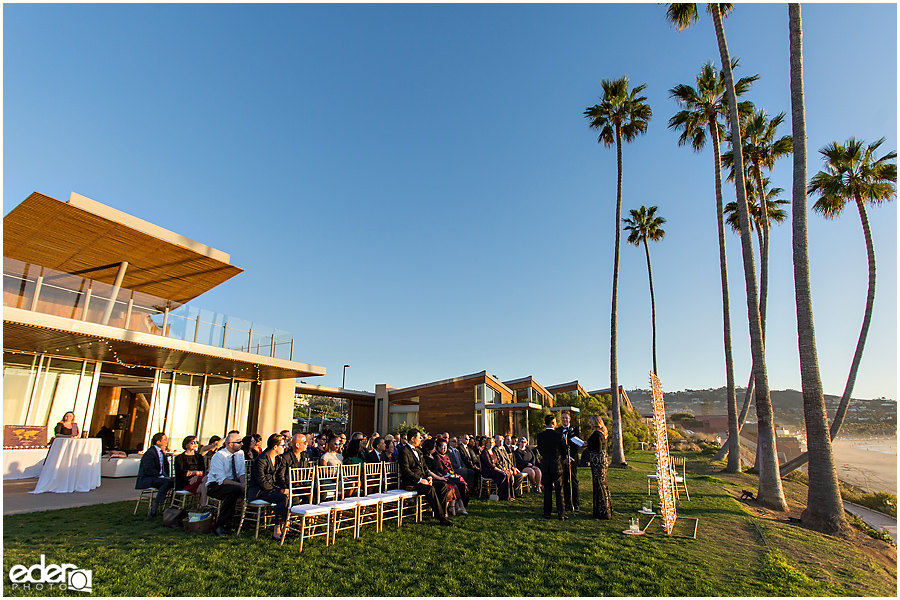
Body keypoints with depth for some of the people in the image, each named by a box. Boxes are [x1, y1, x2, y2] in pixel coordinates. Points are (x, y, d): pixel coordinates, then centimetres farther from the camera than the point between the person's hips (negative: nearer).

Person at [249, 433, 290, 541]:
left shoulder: (277, 459, 11)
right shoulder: (261, 459, -16)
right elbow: (262, 482, -22)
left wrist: (285, 489, -6)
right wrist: (281, 490, -23)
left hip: (272, 488, 8)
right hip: (259, 491, -8)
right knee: (283, 498, -31)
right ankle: (277, 532, -24)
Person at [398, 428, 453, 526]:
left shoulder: (417, 450, 21)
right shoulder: (403, 450, -9)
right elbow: (405, 470, -18)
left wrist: (428, 477, 3)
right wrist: (419, 480, -21)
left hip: (422, 478, 9)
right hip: (410, 481, -9)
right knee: (430, 489, -32)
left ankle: (440, 513, -6)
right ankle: (441, 517, -23)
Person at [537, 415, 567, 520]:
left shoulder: (540, 435, -3)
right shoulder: (559, 435, -12)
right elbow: (564, 450, 1)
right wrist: (563, 458, 22)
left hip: (545, 465, 3)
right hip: (557, 465, -3)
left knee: (547, 490, 10)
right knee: (559, 490, 5)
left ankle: (547, 513, 14)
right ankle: (561, 514, 9)